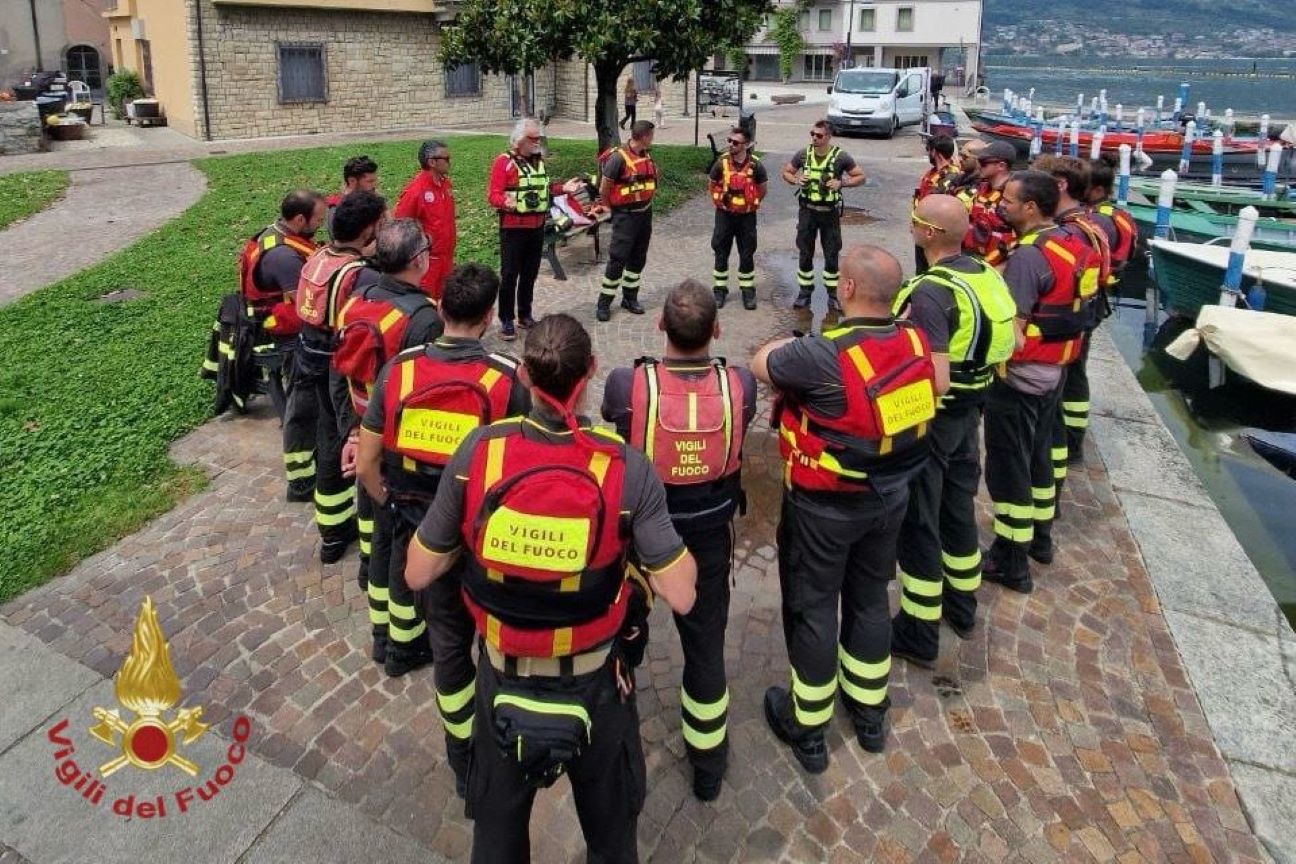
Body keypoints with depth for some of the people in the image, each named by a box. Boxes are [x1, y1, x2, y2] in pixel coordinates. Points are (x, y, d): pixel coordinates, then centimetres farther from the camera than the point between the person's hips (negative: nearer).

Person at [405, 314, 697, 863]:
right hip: (594, 686, -1)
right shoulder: (627, 470, -23)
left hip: (503, 680, 1)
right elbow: (681, 597, -19)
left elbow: (418, 574, -9)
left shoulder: (477, 453, -19)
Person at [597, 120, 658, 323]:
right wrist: (613, 207, 2)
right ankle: (604, 303, 1)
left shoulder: (647, 156, 7)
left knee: (638, 258, 12)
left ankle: (630, 298, 24)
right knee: (618, 259, -7)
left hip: (645, 214, 7)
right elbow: (604, 189, -11)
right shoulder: (619, 157, -16)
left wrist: (646, 201, 13)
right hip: (625, 216, -7)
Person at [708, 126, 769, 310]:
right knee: (721, 253, 6)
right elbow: (713, 184, 9)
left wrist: (752, 203, 8)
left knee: (747, 255, 6)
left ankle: (748, 291, 17)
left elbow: (763, 186, 6)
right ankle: (719, 290, 18)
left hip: (746, 216, -1)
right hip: (724, 215, 1)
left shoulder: (755, 164, -11)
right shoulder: (722, 162, -9)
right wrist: (719, 202, 7)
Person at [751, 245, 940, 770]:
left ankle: (807, 728, 29)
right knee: (870, 598, 22)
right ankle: (870, 711, 42)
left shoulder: (825, 356, -30)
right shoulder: (915, 341, -11)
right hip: (890, 497, 6)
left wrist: (791, 346, 5)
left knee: (813, 608, 12)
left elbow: (760, 364, -14)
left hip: (825, 507, -6)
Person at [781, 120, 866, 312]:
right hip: (807, 210, 2)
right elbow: (786, 172, 13)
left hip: (830, 212, -2)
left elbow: (860, 176, 0)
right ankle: (805, 293, 20)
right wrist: (796, 180, -9)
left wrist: (841, 183, -17)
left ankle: (833, 295, 17)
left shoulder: (840, 156, -7)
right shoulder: (803, 154, 0)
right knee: (805, 253, 7)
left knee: (832, 255, 5)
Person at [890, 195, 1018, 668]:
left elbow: (935, 382, -30)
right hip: (970, 411, 9)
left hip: (933, 418, -8)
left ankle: (919, 634, 16)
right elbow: (1011, 343, 10)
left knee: (917, 523, 4)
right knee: (959, 508, 22)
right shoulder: (987, 274, 0)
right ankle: (962, 605, 40)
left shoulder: (931, 292, -26)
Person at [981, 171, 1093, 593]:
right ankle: (1038, 533, 37)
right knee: (1038, 454, 22)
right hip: (1053, 371, 9)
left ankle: (1011, 561, 11)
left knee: (1008, 466, 1)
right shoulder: (1071, 243, 6)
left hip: (1019, 376, -9)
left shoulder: (1028, 256, -23)